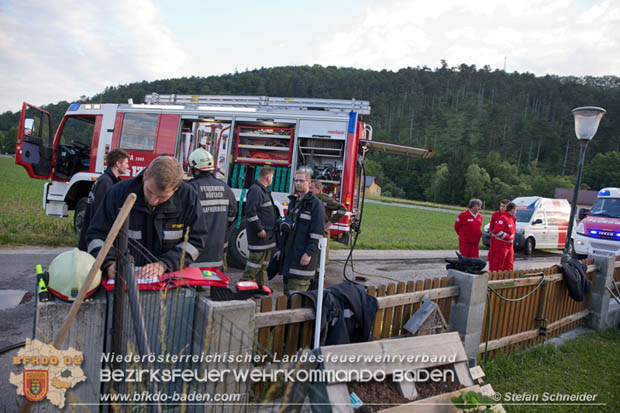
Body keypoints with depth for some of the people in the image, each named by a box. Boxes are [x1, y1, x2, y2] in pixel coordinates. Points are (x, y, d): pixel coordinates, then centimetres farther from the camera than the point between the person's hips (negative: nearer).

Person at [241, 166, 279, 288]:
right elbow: (250, 212, -23)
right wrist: (259, 229, -22)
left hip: (267, 234, 10)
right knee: (256, 260, -6)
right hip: (260, 235, -10)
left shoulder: (264, 190, 17)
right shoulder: (255, 190, -16)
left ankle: (260, 285, 27)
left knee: (264, 264, 17)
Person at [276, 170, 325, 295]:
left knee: (296, 290, -10)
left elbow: (317, 232, -14)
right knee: (287, 290, 13)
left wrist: (309, 253, -19)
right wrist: (282, 249, 19)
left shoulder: (315, 204, -9)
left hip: (303, 254, -8)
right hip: (290, 254, 8)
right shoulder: (293, 202, 17)